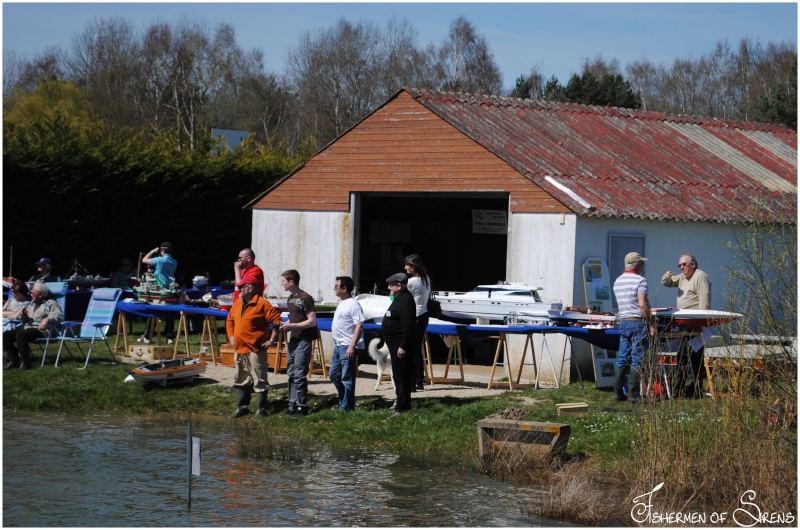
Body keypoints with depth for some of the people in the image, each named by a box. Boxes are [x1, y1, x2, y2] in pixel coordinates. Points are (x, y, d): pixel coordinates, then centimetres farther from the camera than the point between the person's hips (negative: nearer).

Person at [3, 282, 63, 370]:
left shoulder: (51, 303, 3)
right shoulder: (32, 304, 26)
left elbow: (59, 316, -12)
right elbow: (23, 320, 30)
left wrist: (47, 319, -30)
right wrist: (24, 315, 4)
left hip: (41, 330, -8)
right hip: (27, 327, 8)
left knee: (20, 335, -36)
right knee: (5, 335, -10)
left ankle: (25, 363, -31)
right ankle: (13, 360, -8)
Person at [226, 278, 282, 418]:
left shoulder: (262, 304, -12)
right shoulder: (237, 304, 12)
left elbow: (277, 321, -13)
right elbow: (230, 321, 26)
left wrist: (271, 340, -13)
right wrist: (231, 336, 15)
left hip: (256, 350, -8)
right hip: (240, 349, 8)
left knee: (259, 381, -4)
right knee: (241, 380, 15)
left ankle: (261, 410, 0)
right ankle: (242, 407, 25)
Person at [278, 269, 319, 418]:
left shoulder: (305, 298, -15)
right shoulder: (290, 298, 12)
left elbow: (312, 321, -17)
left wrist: (292, 326, -18)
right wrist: (286, 325, 3)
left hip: (303, 340, -9)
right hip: (293, 339, 9)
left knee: (299, 375, -8)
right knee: (291, 374, 11)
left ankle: (302, 407, -2)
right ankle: (293, 405, 17)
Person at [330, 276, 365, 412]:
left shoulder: (353, 304, -15)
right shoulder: (342, 303, 15)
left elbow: (359, 325, -20)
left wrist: (352, 346, -25)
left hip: (348, 346, -10)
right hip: (338, 345, 10)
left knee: (347, 377, -3)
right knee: (334, 375, 15)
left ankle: (346, 406, 3)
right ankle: (342, 400, 27)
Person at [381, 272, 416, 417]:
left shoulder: (406, 300, -18)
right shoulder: (398, 299, 17)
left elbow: (408, 327, -24)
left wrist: (403, 346, -27)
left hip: (400, 345, -11)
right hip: (395, 344, 11)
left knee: (402, 376, -9)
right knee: (398, 375, 16)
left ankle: (402, 407, -8)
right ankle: (402, 404, 24)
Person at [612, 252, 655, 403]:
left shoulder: (618, 281, 14)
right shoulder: (640, 281, -11)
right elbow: (642, 305, -19)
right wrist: (651, 324, -13)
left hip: (623, 322, 7)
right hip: (638, 323, -7)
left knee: (622, 358, 9)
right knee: (637, 360, -4)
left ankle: (618, 393, 9)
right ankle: (633, 394, -5)